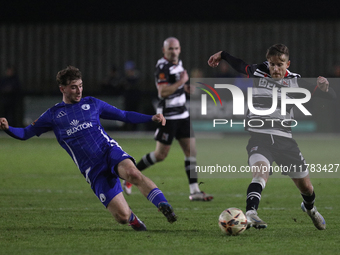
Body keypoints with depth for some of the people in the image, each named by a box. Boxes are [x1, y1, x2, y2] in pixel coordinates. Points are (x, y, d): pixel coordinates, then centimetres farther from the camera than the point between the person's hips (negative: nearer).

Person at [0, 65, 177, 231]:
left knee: (132, 173, -39)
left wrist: (151, 118, 7)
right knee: (122, 216, -14)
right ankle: (133, 220, 21)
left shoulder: (91, 103, 15)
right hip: (92, 169, -1)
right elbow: (25, 133, 15)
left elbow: (124, 116, 19)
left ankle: (164, 206, -33)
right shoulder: (53, 115, 12)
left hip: (109, 151, 1)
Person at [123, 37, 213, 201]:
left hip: (182, 114, 8)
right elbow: (162, 92, -27)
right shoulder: (162, 67, -18)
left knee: (191, 151, 1)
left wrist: (185, 88, 9)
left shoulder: (178, 63, 10)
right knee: (161, 155, -2)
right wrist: (181, 82, -22)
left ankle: (194, 192, 1)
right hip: (168, 116, -8)